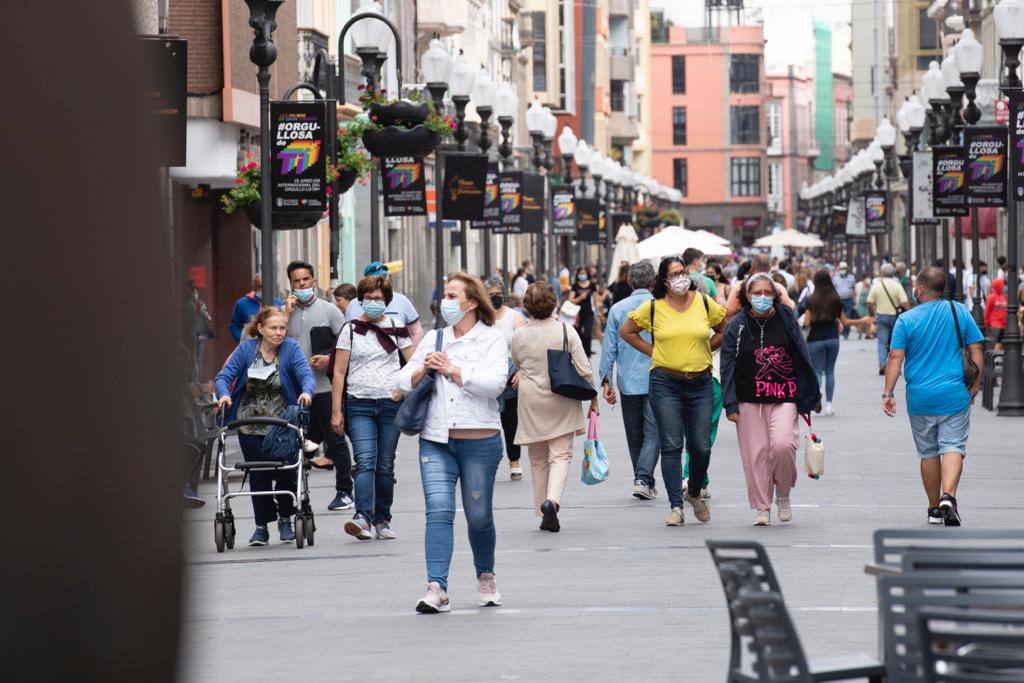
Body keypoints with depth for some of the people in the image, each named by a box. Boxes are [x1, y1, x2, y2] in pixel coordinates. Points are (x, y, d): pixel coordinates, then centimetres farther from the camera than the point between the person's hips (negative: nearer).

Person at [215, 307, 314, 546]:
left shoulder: (291, 348, -5)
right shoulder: (246, 349, -2)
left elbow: (306, 374, -16)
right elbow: (224, 376, -4)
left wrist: (307, 391, -38)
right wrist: (224, 394, -25)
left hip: (283, 425, -1)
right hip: (250, 426, 1)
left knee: (286, 473, -1)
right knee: (258, 475, 2)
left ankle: (285, 520, 21)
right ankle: (261, 526, 12)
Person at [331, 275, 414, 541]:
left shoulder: (396, 328, 9)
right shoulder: (351, 329, 5)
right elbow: (339, 372, 3)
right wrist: (336, 411, -3)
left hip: (391, 404, 2)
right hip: (360, 405, -2)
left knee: (385, 466, 5)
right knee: (365, 462, -16)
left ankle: (382, 521, 14)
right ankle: (363, 518, -27)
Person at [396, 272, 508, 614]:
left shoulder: (492, 339, 1)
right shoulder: (434, 338, 14)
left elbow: (494, 382, -15)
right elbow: (403, 381, 15)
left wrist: (452, 370, -14)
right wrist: (423, 370, -6)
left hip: (480, 442, -3)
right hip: (435, 441, 3)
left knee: (479, 516, 7)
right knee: (438, 512, -12)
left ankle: (486, 576, 33)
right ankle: (437, 589, -17)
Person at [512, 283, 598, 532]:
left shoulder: (519, 335, -4)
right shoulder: (566, 331, -8)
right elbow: (583, 368, -7)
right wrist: (593, 397, 4)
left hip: (531, 402, 2)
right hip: (562, 402, -2)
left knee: (538, 459, 12)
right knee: (561, 454, 0)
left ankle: (544, 515, 15)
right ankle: (552, 500, -25)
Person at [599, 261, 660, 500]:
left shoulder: (617, 309, 2)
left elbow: (609, 348, 2)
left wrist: (606, 380, 6)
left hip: (628, 382, 3)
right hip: (654, 381, -3)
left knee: (634, 435, 13)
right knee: (652, 433, -2)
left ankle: (644, 481, 20)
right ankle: (643, 478, -18)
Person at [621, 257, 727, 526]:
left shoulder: (704, 302, 3)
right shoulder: (653, 307, -2)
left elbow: (724, 330, 18)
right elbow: (627, 332, 9)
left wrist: (704, 350, 8)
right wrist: (653, 351, 3)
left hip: (700, 384, 2)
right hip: (666, 384, -2)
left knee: (701, 447, 2)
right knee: (671, 446, -5)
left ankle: (694, 493, 28)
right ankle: (676, 506, -3)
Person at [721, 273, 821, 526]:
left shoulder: (786, 320, 3)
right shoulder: (737, 326, 2)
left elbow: (802, 360, 8)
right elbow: (728, 367, 2)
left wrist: (808, 398, 7)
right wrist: (730, 405, -5)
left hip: (784, 398, -1)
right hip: (750, 400, 1)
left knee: (782, 444, -18)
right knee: (756, 453, 0)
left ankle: (783, 493, 7)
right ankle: (762, 508, 12)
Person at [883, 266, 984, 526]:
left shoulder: (906, 320, -4)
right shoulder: (960, 312, 0)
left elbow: (895, 358, -9)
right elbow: (977, 351, 1)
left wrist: (888, 392, -6)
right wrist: (976, 385, 10)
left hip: (920, 398, 0)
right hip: (955, 395, 0)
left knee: (928, 453, 12)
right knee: (953, 446, -2)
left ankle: (934, 509, 19)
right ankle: (948, 496, -26)